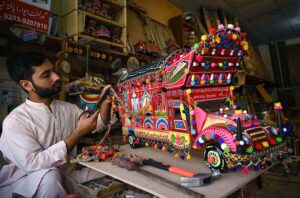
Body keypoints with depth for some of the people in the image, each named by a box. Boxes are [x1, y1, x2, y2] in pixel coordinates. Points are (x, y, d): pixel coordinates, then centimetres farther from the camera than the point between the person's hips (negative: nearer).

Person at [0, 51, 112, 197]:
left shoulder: (68, 108, 1)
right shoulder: (15, 121, -16)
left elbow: (99, 125, 10)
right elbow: (32, 164, -27)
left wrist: (105, 103, -10)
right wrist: (78, 134, -27)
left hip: (69, 175, 5)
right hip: (32, 183, -4)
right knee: (50, 175, -36)